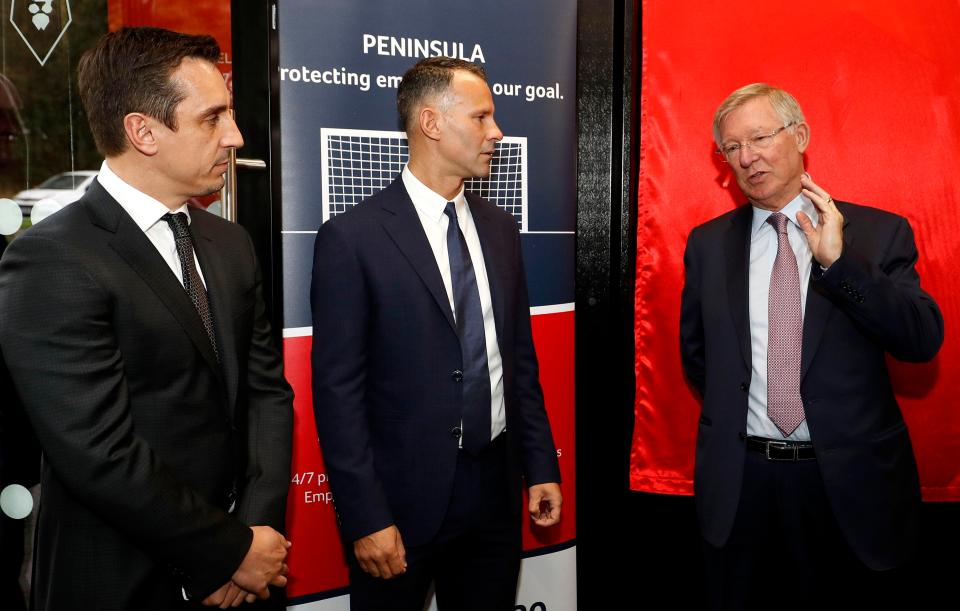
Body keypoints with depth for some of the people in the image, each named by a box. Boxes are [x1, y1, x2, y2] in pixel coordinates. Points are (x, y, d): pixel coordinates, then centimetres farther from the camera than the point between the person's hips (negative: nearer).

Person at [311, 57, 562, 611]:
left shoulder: (500, 228, 6)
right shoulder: (353, 237, -11)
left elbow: (520, 356, 11)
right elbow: (338, 389, -12)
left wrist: (541, 467, 9)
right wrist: (366, 519, -13)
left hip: (496, 486, 5)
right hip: (404, 495, -5)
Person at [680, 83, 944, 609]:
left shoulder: (880, 233, -2)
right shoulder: (707, 244, 5)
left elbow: (925, 340, -13)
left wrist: (838, 262, -22)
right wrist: (732, 413, 7)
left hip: (851, 481, -1)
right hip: (738, 482, 2)